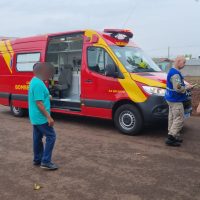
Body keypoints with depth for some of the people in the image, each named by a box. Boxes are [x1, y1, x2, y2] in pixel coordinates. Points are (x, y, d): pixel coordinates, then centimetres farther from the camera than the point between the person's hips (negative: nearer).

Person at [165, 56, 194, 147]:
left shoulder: (172, 71, 13)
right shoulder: (175, 73, -21)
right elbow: (178, 88, -27)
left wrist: (185, 86, 13)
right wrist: (187, 87, -12)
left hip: (172, 99, 11)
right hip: (176, 100, -11)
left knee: (173, 118, 15)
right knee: (179, 119, -6)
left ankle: (173, 136, 23)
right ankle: (170, 138, -4)